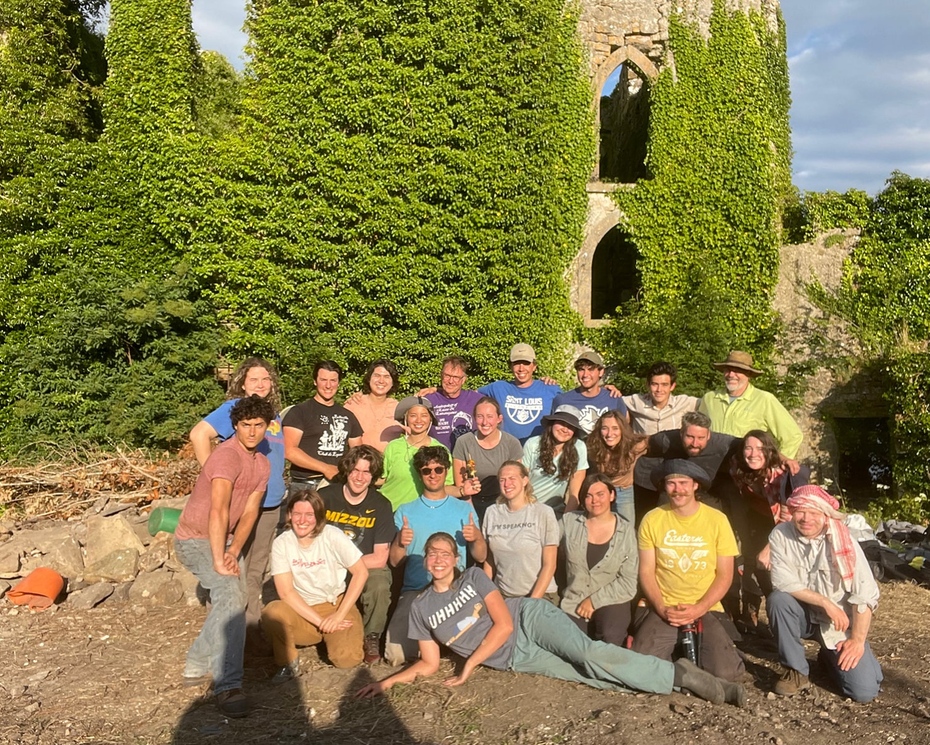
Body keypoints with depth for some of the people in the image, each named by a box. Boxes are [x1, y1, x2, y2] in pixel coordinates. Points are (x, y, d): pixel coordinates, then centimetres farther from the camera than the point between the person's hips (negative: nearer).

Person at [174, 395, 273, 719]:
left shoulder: (262, 464, 4)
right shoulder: (227, 456, -25)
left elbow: (249, 512, -3)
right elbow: (218, 511, -33)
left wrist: (233, 551, -15)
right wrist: (219, 560, -34)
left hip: (223, 538, 10)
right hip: (195, 539, -9)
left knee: (232, 600, 16)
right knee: (231, 594, -25)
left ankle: (197, 666, 32)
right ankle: (227, 686, -26)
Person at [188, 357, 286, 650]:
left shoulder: (275, 415, 13)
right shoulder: (233, 407, -9)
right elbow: (199, 434, -21)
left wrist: (279, 487, 12)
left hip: (271, 505, 7)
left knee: (257, 571, 16)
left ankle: (253, 626, 27)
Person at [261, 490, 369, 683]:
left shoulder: (333, 536, -13)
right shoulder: (281, 543, -10)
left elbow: (361, 572, -11)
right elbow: (286, 592, -13)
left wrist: (339, 615, -15)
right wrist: (320, 622, -21)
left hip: (336, 605, 0)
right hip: (302, 612, 0)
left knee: (346, 659, -23)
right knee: (272, 612, -32)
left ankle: (329, 637, 13)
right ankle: (289, 664, -5)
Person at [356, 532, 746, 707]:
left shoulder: (473, 576, -2)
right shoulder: (420, 607, 6)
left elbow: (504, 624, -9)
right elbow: (428, 664, 9)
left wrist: (468, 667, -11)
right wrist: (388, 681, -5)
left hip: (530, 619, -2)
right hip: (513, 658, 2)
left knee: (590, 654, -28)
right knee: (593, 677, -17)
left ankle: (682, 675, -20)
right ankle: (678, 680, -16)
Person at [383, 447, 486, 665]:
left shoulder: (464, 509, 11)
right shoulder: (405, 512, 12)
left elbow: (480, 557, 7)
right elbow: (395, 561, 6)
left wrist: (477, 537, -14)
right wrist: (400, 542, -15)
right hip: (415, 590, 0)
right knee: (396, 654, -20)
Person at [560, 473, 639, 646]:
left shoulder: (626, 530, -2)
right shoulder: (568, 522, 3)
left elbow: (628, 582, -4)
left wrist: (595, 600, -9)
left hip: (611, 601, -1)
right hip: (574, 601, 1)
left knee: (609, 644, -28)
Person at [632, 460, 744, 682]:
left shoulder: (717, 519, -3)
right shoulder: (652, 520, -2)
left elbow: (725, 574, -1)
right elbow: (646, 571, 2)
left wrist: (698, 609, -13)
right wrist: (662, 609, -12)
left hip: (707, 610, 0)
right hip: (663, 609, 0)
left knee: (724, 672, -20)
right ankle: (675, 649, 13)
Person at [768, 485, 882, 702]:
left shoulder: (842, 542, -17)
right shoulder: (781, 534, -14)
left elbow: (865, 594, -16)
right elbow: (783, 582, -18)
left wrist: (857, 640, -20)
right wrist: (826, 603, -23)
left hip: (840, 622, -1)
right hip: (803, 616, 1)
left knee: (864, 690, -16)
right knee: (778, 599, -32)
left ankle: (832, 656, 20)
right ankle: (796, 671, -11)